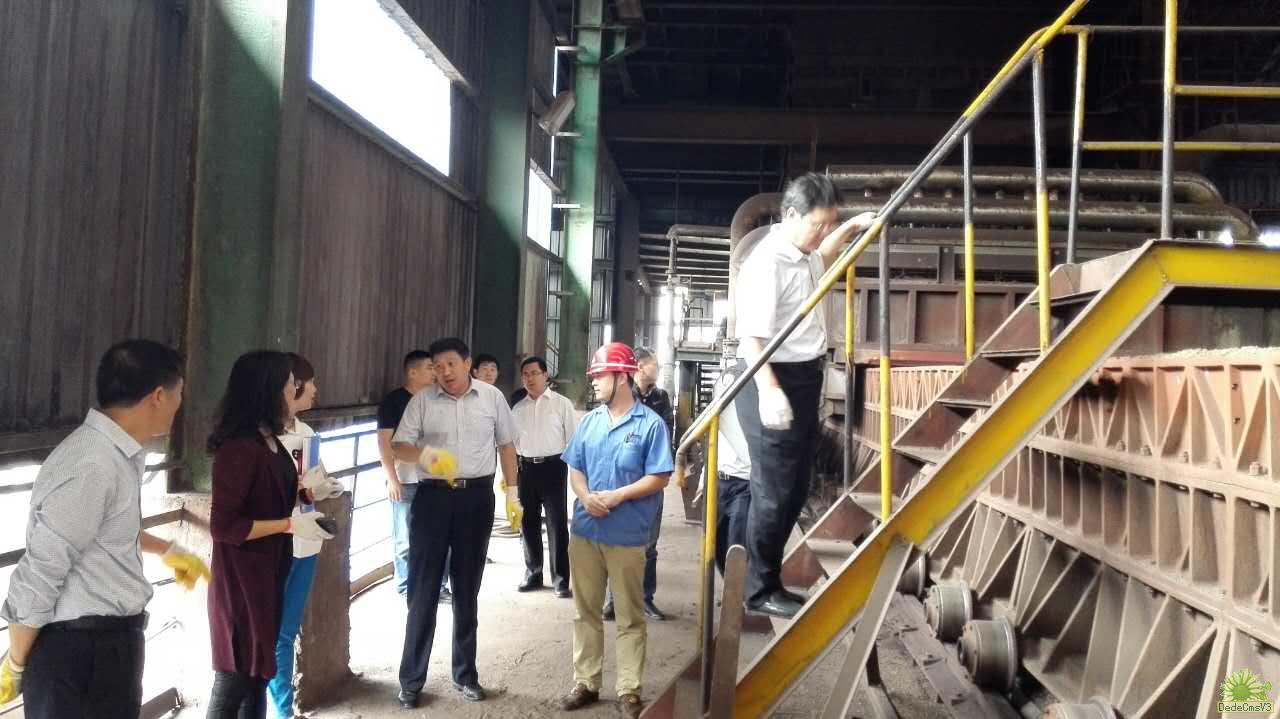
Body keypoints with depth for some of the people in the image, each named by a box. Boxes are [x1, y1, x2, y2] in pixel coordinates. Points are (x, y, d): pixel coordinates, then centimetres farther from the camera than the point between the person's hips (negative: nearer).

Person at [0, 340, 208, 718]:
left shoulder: (118, 454, 3)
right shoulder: (92, 466, -27)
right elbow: (37, 577, -21)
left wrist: (167, 551, 32)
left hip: (109, 642, 9)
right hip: (80, 651, -9)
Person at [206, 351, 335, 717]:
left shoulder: (268, 439, 5)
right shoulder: (239, 448, -23)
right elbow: (223, 526, -24)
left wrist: (305, 491, 7)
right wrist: (290, 524, -23)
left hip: (268, 571, 9)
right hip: (241, 578, -9)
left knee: (258, 670, 20)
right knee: (234, 680, 4)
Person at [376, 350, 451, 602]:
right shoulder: (393, 401, -6)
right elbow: (384, 441, -9)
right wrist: (392, 478, -15)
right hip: (406, 483, -5)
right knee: (405, 541, 6)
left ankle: (438, 586, 18)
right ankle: (406, 588, 18)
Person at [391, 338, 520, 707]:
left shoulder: (492, 397, 2)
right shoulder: (422, 400, 0)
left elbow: (506, 445, 9)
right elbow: (399, 445, -2)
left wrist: (512, 489, 5)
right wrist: (421, 453, -24)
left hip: (477, 497, 1)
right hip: (432, 496, -1)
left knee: (467, 588, 12)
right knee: (423, 588, 3)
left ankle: (465, 673, 25)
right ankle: (411, 680, 14)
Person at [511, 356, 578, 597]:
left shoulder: (562, 404, -1)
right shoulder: (518, 409, 11)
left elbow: (572, 438, -2)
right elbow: (512, 442, 15)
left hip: (553, 466, -4)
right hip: (525, 468, 4)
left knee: (557, 524, -2)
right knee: (528, 523, 12)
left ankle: (561, 579, 7)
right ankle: (533, 573, 26)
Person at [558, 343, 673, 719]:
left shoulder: (650, 424, -8)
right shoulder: (589, 421, 8)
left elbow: (659, 478, -10)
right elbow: (575, 469, 10)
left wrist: (618, 496, -19)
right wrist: (586, 496, -10)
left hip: (627, 535, -5)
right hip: (585, 531, 5)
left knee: (629, 617, 5)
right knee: (586, 611, 14)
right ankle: (585, 683, 26)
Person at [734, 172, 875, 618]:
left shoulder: (803, 253, 9)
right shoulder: (767, 263, -19)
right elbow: (751, 336, -26)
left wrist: (850, 229, 24)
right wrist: (769, 391, -35)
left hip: (804, 378, 10)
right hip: (773, 382, -10)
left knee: (796, 488, 14)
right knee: (774, 492, -4)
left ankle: (769, 578, 25)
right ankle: (761, 590, 9)